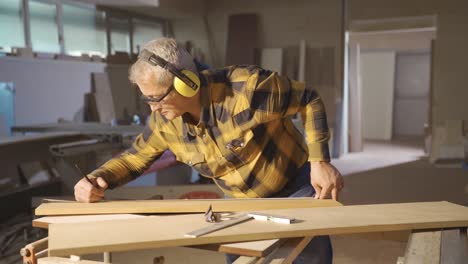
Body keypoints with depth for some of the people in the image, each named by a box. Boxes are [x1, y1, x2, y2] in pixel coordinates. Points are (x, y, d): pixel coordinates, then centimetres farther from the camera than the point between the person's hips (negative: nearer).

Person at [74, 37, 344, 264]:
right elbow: (136, 156, 2)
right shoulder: (164, 121, -15)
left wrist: (320, 161, -25)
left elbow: (310, 100, -18)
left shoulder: (247, 88, -33)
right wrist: (98, 178, -18)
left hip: (295, 187, -4)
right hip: (242, 201, 5)